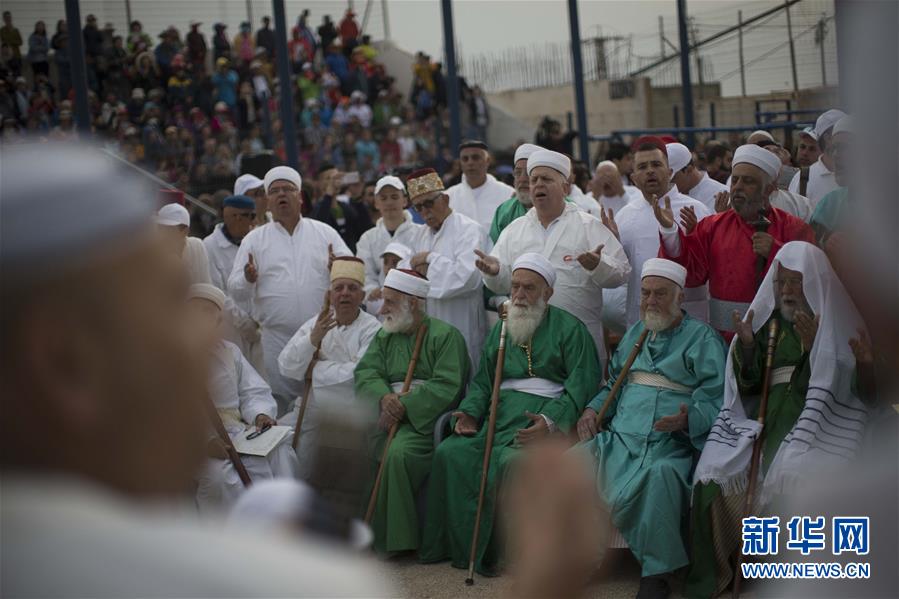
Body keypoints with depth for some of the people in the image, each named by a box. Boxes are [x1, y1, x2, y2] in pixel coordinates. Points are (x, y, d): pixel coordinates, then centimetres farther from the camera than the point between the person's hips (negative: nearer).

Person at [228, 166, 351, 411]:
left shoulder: (325, 233, 10)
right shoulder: (254, 239, 9)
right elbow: (236, 291, 5)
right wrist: (248, 280, -18)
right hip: (277, 338, 0)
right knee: (281, 400, 2)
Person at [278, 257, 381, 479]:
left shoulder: (372, 329, -4)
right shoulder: (316, 323, 10)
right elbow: (286, 367, 0)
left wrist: (314, 368, -8)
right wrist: (313, 338, -17)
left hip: (352, 412, -5)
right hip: (312, 408, 5)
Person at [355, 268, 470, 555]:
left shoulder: (445, 335, -2)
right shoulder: (384, 336, 19)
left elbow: (446, 386, -13)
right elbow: (365, 373, 6)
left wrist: (405, 405, -20)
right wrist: (384, 397, -16)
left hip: (428, 417, -6)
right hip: (390, 414, 6)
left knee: (398, 452, -33)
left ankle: (393, 540, -21)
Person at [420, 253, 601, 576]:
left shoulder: (569, 328, 4)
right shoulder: (501, 330, 23)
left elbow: (583, 383, -7)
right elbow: (482, 380, 23)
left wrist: (550, 421, -21)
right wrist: (471, 413, 1)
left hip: (541, 419, -6)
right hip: (499, 416, 6)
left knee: (511, 461, -34)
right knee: (451, 452, -20)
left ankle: (490, 553, -21)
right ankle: (465, 547, -12)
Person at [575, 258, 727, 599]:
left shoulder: (702, 338, 5)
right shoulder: (635, 334, 24)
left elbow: (714, 401, -5)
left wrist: (688, 420, -25)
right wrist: (593, 410, 9)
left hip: (671, 441, -5)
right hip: (620, 434, 5)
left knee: (661, 473, -38)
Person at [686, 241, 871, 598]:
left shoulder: (837, 322, 3)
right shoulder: (767, 320, 14)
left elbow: (845, 384, -7)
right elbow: (749, 384, 13)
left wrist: (814, 347, -18)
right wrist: (747, 345, -4)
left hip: (821, 418, -4)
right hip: (766, 417, 4)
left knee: (795, 474, -34)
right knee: (714, 471, -20)